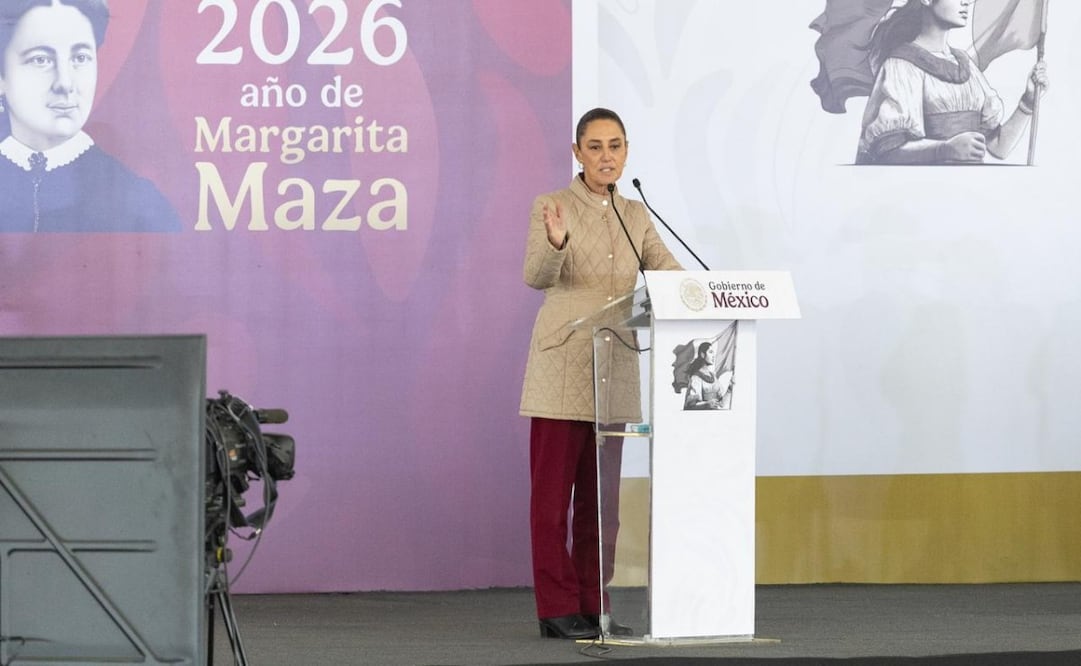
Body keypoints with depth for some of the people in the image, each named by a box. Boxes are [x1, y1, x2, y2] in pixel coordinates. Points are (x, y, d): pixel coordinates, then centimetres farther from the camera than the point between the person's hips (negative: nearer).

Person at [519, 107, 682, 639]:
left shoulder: (635, 216, 13)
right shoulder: (552, 207, -4)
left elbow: (668, 271, 3)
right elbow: (535, 276, -18)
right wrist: (555, 242, -40)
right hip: (562, 371, -6)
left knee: (601, 496, 9)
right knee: (553, 494, -3)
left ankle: (592, 606, 14)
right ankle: (558, 610, -1)